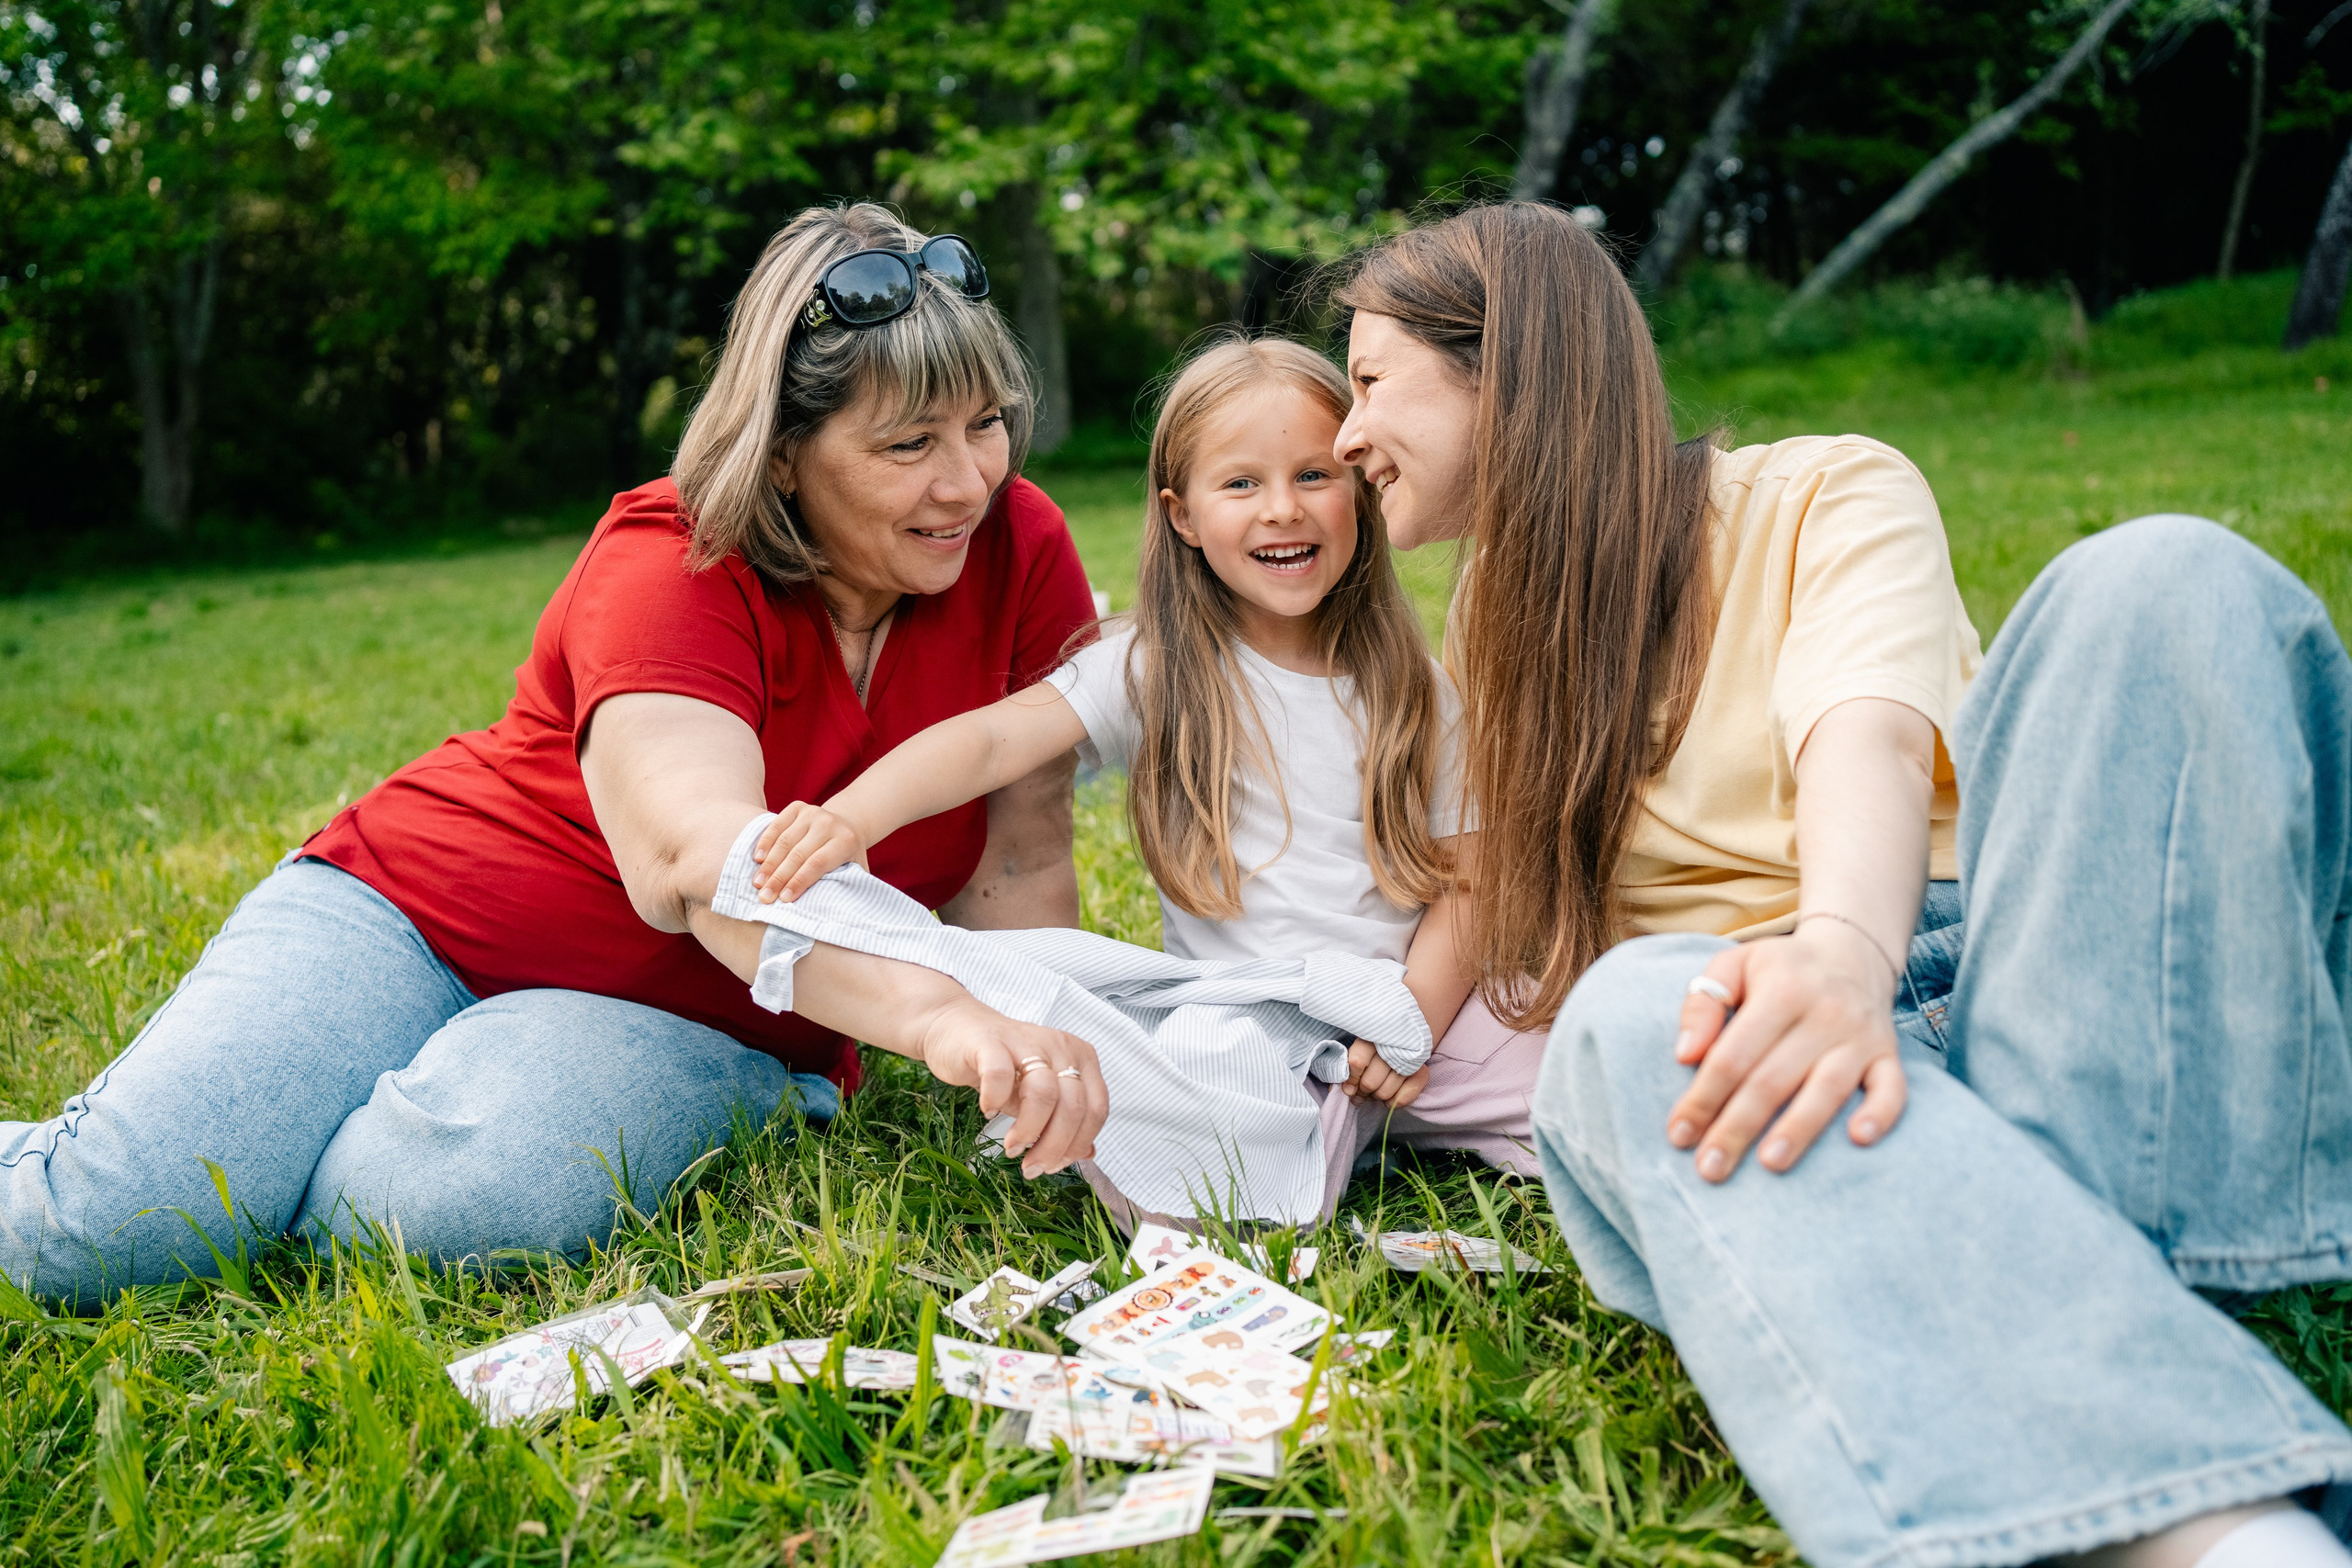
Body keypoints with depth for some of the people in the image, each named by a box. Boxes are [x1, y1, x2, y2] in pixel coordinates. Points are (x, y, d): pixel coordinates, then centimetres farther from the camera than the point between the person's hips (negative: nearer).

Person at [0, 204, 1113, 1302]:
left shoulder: (1019, 549, -8)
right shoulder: (670, 566, -20)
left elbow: (1015, 867, -6)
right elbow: (698, 852, -39)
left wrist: (1045, 1084, -20)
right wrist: (938, 1016, -54)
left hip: (700, 1023, 2)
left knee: (448, 1199, -31)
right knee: (94, 1226, -16)